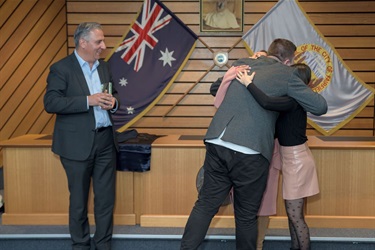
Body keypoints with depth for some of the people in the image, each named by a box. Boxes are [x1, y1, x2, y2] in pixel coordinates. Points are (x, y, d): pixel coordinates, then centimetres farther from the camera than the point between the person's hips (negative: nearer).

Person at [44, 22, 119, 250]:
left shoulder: (104, 66, 10)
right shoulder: (61, 68, -8)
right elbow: (50, 103, -16)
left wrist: (113, 102, -5)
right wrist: (88, 100, -24)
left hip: (106, 140, 5)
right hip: (78, 144, -5)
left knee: (106, 197, 10)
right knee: (79, 199, 10)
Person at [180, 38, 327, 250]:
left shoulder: (242, 63, 19)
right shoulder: (286, 74, 6)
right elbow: (321, 107, 8)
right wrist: (306, 90, 28)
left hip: (216, 144, 4)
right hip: (250, 152, -4)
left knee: (206, 204, 14)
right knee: (246, 215, 12)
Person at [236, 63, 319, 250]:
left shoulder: (293, 101, -22)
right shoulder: (293, 100, 6)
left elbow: (266, 102, -38)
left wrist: (248, 83, -26)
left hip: (297, 161, -9)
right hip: (293, 160, 9)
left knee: (295, 216, 1)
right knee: (293, 213, 18)